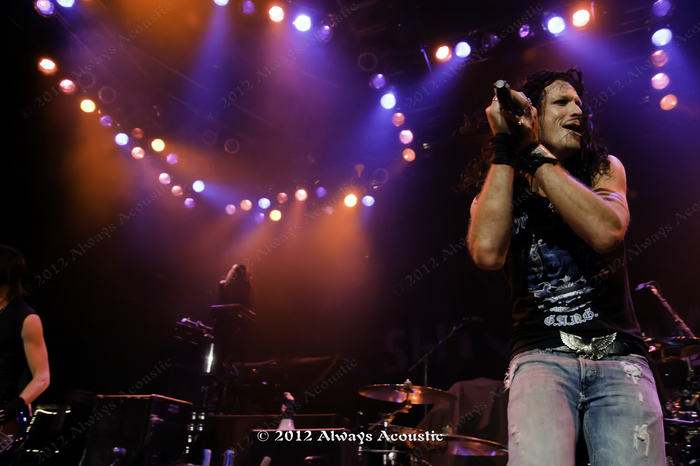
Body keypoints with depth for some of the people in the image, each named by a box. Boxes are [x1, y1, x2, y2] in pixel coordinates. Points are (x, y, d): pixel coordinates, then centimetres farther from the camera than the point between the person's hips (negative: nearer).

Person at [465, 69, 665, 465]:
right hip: (541, 355, -2)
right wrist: (505, 148, -9)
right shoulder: (496, 193, 9)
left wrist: (534, 151, -11)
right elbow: (488, 253, -16)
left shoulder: (604, 169, 11)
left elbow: (607, 232, -13)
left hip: (619, 354, 2)